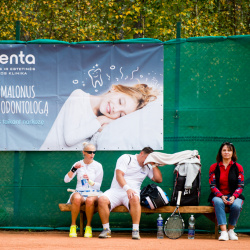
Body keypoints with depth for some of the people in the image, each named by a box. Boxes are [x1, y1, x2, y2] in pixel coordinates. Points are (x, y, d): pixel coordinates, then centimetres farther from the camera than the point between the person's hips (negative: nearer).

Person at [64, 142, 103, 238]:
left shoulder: (98, 166, 5)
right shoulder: (78, 164, 9)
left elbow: (98, 186, 1)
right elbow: (66, 180, -2)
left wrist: (89, 181, -19)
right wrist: (74, 169, -17)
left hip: (93, 194, -1)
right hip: (79, 193, 1)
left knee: (90, 200, -39)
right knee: (77, 198, -37)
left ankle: (88, 227, -21)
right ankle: (73, 226, -24)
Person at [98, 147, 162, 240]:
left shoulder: (147, 167, 18)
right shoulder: (126, 158, 3)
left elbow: (159, 179, 13)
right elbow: (119, 175, -10)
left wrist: (154, 165, 5)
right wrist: (127, 188, -26)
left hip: (132, 192, 2)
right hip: (116, 190, -2)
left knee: (134, 199, -37)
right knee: (102, 200, -31)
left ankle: (135, 230, -35)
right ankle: (106, 230, -17)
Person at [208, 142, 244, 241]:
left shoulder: (238, 167, 5)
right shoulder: (214, 167, 6)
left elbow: (240, 186, 2)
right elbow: (212, 185, 1)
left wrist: (233, 197, -17)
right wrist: (221, 196, -17)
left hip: (234, 196, 0)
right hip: (218, 195, 0)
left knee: (236, 206, -34)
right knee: (218, 202, -36)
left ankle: (231, 230, -11)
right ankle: (224, 232, -40)